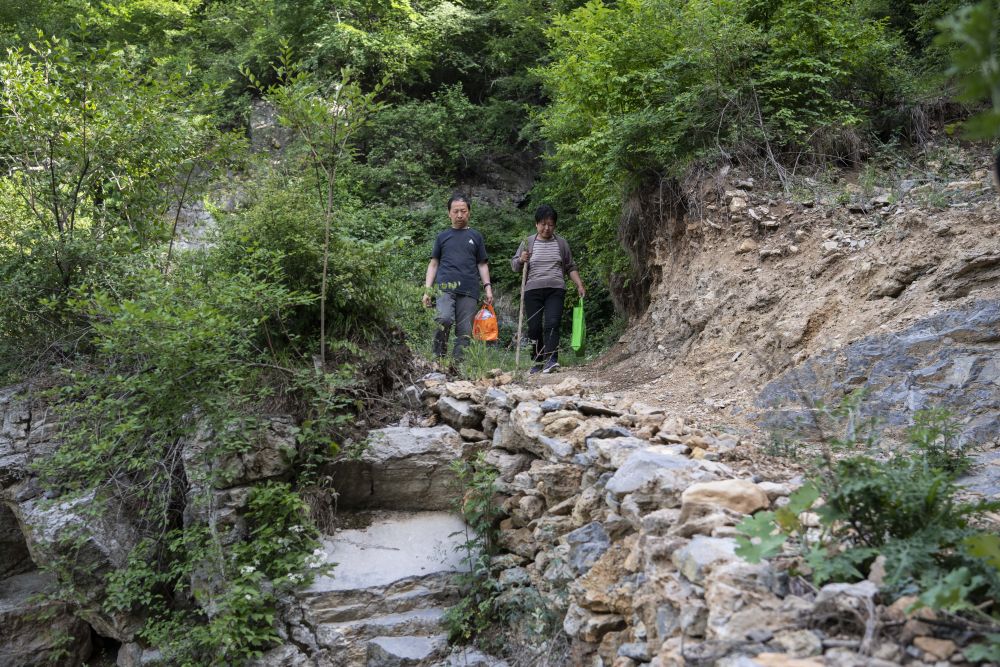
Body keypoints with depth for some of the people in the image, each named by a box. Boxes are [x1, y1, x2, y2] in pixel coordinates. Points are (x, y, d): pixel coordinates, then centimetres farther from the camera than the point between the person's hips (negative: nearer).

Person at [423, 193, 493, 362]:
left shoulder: (476, 237, 19)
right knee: (444, 319, -25)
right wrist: (427, 290, 7)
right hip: (445, 287, -1)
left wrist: (487, 287, 4)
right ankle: (439, 358, -13)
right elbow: (433, 264, 17)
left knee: (464, 331, -4)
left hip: (469, 291, 1)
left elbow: (482, 264, 18)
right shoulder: (442, 237, 18)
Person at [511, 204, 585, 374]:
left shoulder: (561, 243, 12)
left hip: (555, 290, -1)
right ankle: (539, 361, 10)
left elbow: (571, 268, 18)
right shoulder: (528, 243, 10)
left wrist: (580, 285, 6)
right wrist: (521, 260, -11)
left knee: (552, 324, -17)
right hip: (533, 290, 1)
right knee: (534, 327, -1)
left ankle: (551, 359, -27)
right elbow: (514, 265, 12)